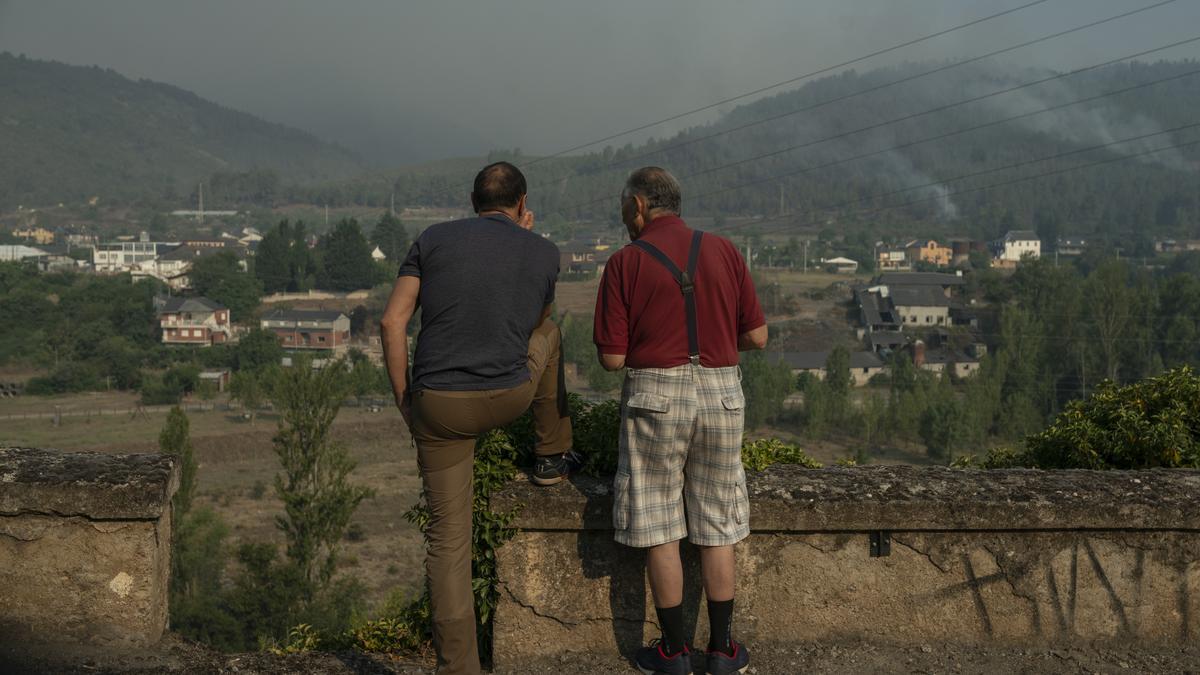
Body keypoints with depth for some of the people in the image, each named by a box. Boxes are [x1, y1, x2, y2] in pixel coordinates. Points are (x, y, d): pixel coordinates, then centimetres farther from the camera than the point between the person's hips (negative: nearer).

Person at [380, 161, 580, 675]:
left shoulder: (434, 239, 3)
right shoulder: (544, 254, 3)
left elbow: (393, 321, -4)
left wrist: (402, 399, 5)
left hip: (439, 405, 0)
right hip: (510, 399, 0)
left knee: (448, 537, 8)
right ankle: (552, 456, 40)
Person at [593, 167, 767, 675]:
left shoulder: (625, 263, -5)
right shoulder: (724, 252, 3)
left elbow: (611, 358, -7)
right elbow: (757, 337, 4)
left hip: (655, 395, -3)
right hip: (721, 394, 3)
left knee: (659, 528, 8)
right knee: (716, 527, 13)